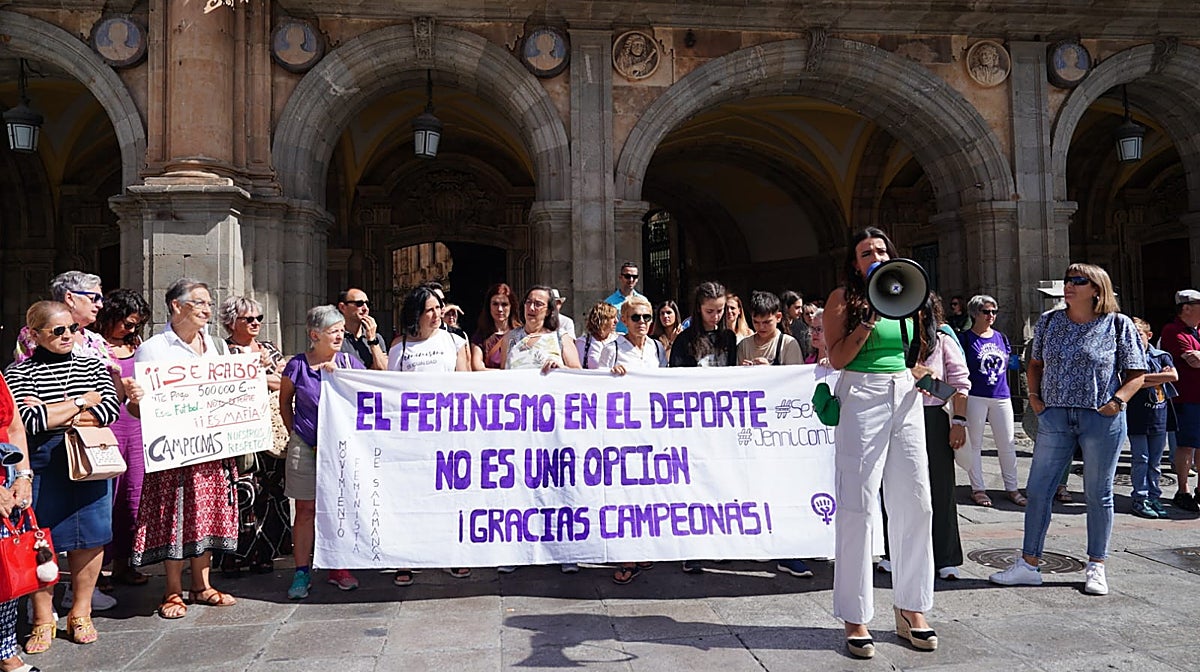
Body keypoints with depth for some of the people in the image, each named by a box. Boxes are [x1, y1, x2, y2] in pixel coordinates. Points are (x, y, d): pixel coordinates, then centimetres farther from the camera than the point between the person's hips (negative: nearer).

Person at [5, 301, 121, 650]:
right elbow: (31, 421, -14)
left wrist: (54, 416, -12)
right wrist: (83, 402, -8)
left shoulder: (92, 366, 9)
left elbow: (111, 409, -6)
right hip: (42, 465, -2)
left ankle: (81, 614, 22)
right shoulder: (19, 373, 0)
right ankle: (43, 620, 21)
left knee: (89, 537, 6)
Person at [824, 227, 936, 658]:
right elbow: (837, 359, -8)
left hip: (906, 398, 6)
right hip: (862, 399, -6)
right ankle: (855, 617, 3)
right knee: (858, 506, -5)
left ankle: (911, 608, 20)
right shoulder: (843, 298, 0)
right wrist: (868, 320, -15)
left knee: (915, 503, 6)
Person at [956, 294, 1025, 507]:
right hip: (975, 397, -5)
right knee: (974, 444, 2)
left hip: (1001, 396, 5)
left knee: (1008, 444, 7)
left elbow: (1006, 363, 22)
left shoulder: (1001, 338, 13)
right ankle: (978, 489, 10)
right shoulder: (965, 338, -3)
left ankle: (1012, 488, 17)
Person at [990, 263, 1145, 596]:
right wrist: (1034, 395, 4)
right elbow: (1035, 363, 17)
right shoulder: (1049, 321, 7)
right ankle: (1028, 564, 12)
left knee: (1098, 494, 8)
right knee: (1037, 491, 3)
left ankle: (1096, 567, 22)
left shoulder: (1118, 324, -2)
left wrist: (1118, 400, -14)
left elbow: (1137, 373, 1)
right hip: (1054, 416, 3)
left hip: (1102, 419, -3)